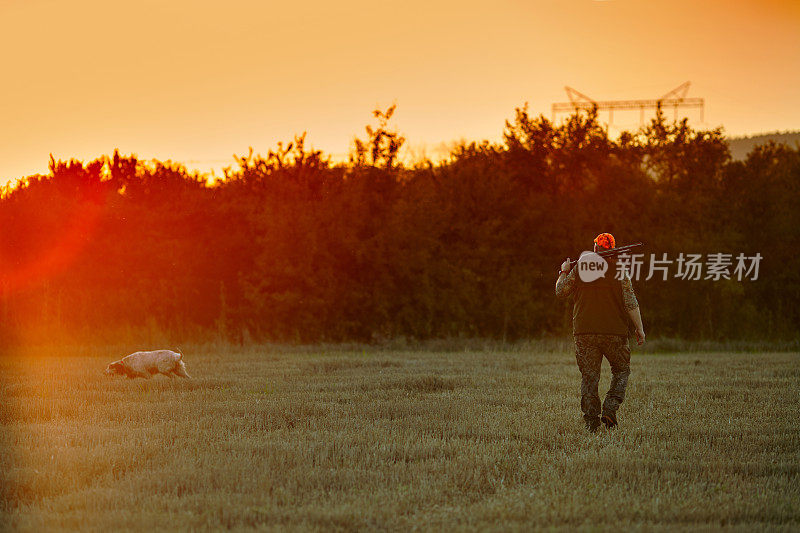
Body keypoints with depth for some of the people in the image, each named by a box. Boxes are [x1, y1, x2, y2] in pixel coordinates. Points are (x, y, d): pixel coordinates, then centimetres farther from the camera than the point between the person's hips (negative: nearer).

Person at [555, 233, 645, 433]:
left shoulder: (578, 269, 1)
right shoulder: (620, 271, -3)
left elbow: (560, 291, 11)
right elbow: (631, 303, -5)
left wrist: (564, 272, 27)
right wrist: (639, 328, 2)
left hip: (584, 333, 1)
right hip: (614, 333, -1)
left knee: (589, 376, 7)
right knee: (621, 370, 16)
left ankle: (591, 420, 2)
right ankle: (610, 410, -2)